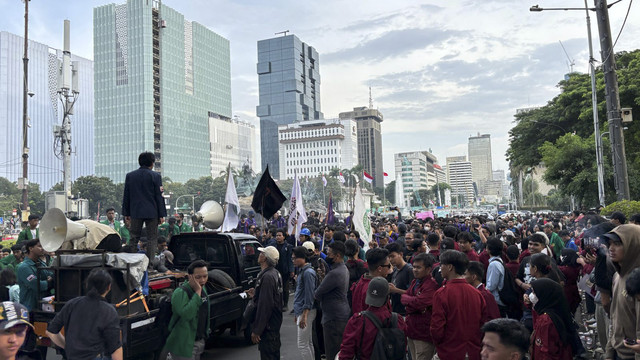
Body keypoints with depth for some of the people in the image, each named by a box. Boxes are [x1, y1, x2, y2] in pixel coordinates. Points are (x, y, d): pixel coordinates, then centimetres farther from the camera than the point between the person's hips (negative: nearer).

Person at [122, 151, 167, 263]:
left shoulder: (130, 175, 6)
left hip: (135, 212, 3)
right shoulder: (155, 176, -5)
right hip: (152, 212, -3)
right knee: (152, 238, 2)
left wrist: (126, 213, 14)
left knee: (134, 238, 10)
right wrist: (162, 214, -2)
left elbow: (126, 196, 9)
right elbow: (159, 196, -6)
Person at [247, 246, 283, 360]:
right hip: (274, 324, 10)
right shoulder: (275, 273, 10)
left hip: (267, 326, -10)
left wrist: (256, 330, -23)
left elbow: (265, 305, -26)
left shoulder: (267, 277, -23)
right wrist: (255, 295, 12)